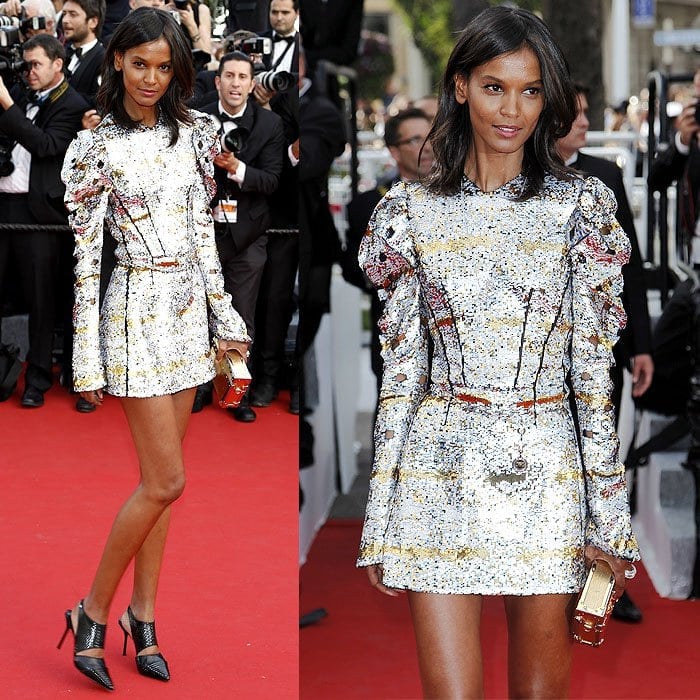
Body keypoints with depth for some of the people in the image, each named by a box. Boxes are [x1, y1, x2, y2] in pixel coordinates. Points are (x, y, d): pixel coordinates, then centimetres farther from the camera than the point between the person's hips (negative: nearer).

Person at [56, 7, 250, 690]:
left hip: (187, 307, 6)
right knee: (165, 481, -8)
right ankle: (93, 613, 7)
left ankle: (142, 621, 18)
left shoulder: (192, 132, 7)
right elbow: (85, 257, -9)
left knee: (159, 480, 9)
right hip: (137, 309, -6)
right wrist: (86, 357, -10)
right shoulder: (97, 147, -9)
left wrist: (225, 313, 13)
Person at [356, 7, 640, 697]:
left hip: (545, 469, 0)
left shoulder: (579, 207, 3)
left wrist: (608, 514, -3)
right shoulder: (414, 211, 5)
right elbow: (401, 369, 6)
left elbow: (593, 367, 2)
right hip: (439, 471, 0)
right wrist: (380, 521, 4)